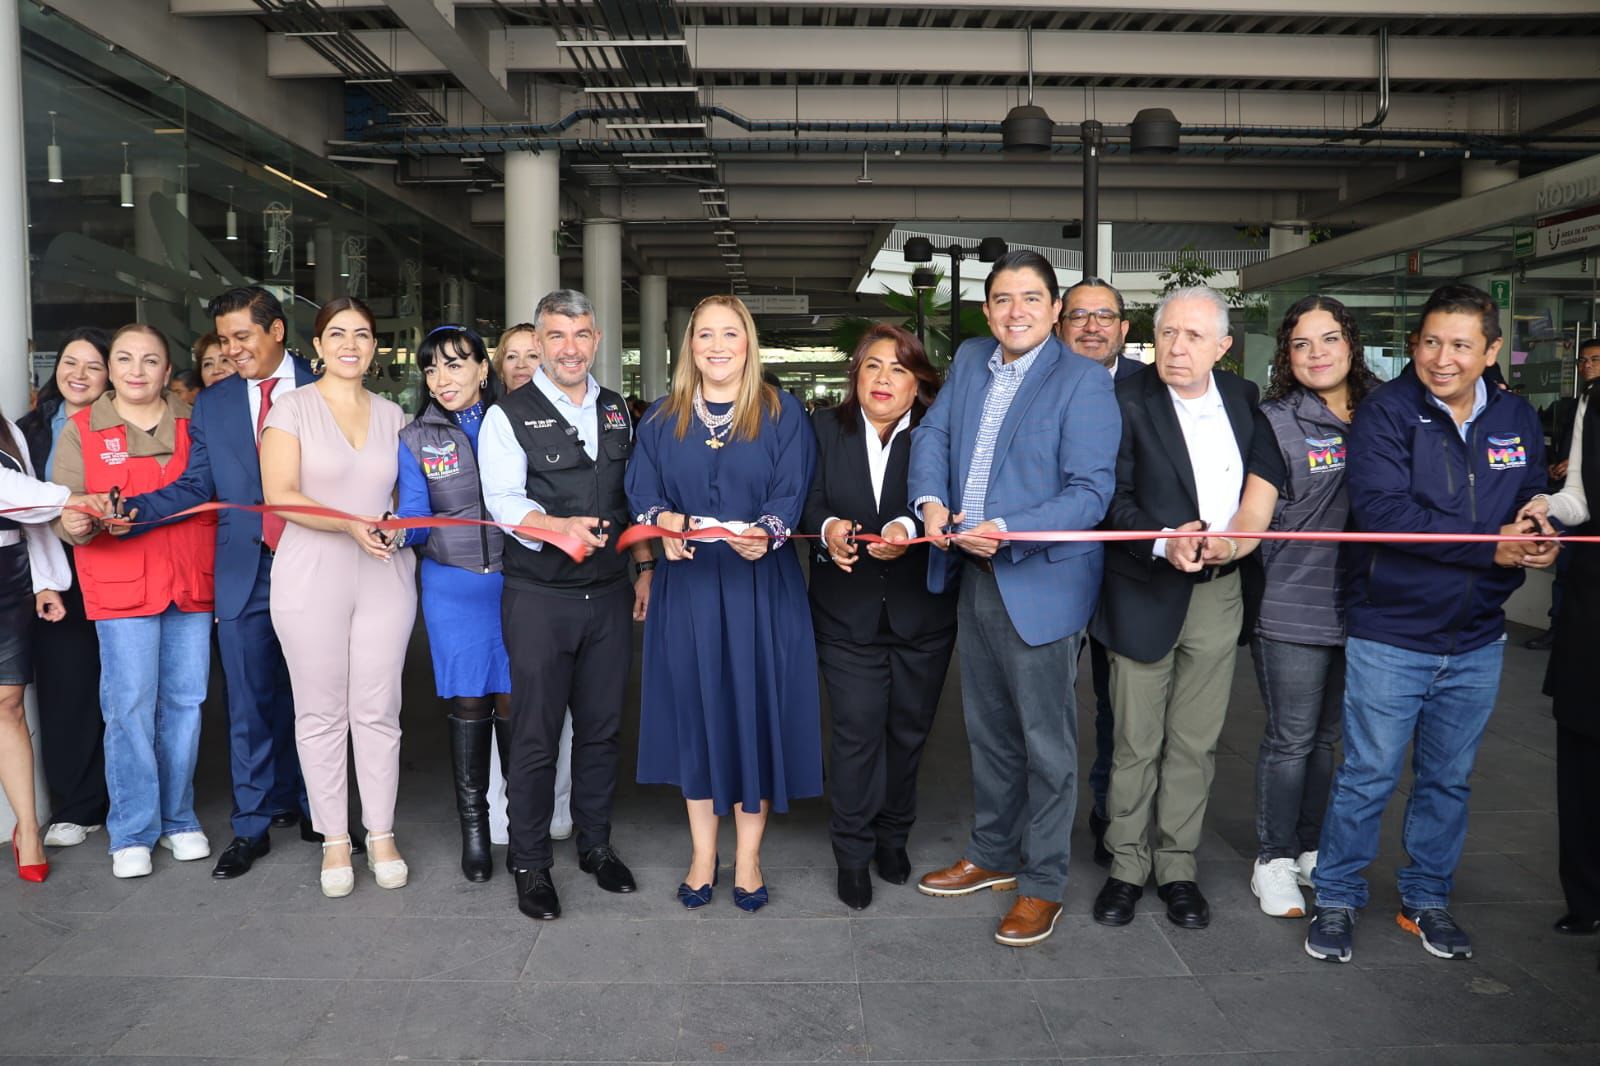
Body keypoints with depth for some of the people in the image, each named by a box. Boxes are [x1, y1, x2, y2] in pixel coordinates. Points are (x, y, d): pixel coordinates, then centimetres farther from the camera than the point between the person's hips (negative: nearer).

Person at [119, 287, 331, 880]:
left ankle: (305, 805, 26)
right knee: (249, 704, 7)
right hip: (244, 571, 2)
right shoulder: (212, 403, 9)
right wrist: (137, 510, -11)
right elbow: (195, 486, 5)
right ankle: (252, 827, 18)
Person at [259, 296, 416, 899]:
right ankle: (334, 838, 18)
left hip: (384, 577, 3)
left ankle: (381, 835, 18)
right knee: (321, 713, 5)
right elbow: (280, 494, -10)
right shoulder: (292, 408, 0)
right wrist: (352, 525, -22)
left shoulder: (391, 415, 11)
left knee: (378, 710, 6)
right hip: (312, 579, -2)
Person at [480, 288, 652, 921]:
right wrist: (560, 527, -34)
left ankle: (595, 844, 31)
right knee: (536, 734, 3)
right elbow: (504, 501, -16)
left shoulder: (617, 411, 12)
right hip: (539, 598, -4)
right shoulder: (509, 416, -4)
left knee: (602, 726, 13)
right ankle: (530, 864, 19)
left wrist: (645, 567, 11)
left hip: (609, 594, 4)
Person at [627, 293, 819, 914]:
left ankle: (748, 857, 17)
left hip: (761, 586, -2)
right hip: (688, 584, 2)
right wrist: (662, 521, -19)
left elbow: (791, 492, -6)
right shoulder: (662, 419, 9)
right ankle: (702, 855, 21)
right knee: (694, 709, 7)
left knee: (756, 709, 3)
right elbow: (642, 490, 3)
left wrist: (766, 533, -27)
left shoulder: (783, 415, 2)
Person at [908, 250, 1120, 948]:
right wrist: (930, 499, -11)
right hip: (973, 577, 7)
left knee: (1045, 740, 4)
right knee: (988, 730, 20)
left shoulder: (1083, 381, -12)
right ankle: (991, 856, 37)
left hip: (1039, 582, -6)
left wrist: (1010, 533, -27)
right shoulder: (969, 361, 9)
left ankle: (1043, 883, 20)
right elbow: (932, 434, 9)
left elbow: (1091, 492, -17)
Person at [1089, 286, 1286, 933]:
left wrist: (1237, 537, -9)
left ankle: (1178, 867, 23)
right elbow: (1113, 498, -10)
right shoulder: (1128, 403, -7)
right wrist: (1164, 543, -27)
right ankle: (1127, 865, 20)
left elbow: (1267, 467, 8)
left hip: (1218, 594, 4)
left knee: (1196, 741, 9)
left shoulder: (1241, 397, 8)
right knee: (1136, 742, 4)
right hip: (1146, 594, -3)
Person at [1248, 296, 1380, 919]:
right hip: (1292, 607, -5)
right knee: (1291, 739, 2)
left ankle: (1309, 849, 30)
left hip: (1357, 604, 5)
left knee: (1324, 736, 16)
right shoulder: (1275, 421, -6)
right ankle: (1273, 861, 17)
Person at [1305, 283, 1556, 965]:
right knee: (1368, 776, 5)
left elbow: (1534, 503, 10)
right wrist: (1490, 548, -24)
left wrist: (1540, 538, -15)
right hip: (1390, 636, -5)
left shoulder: (1517, 420, 4)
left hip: (1477, 641, 5)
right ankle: (1336, 899, 22)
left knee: (1449, 780, 17)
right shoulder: (1387, 410, -11)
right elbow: (1382, 508, -23)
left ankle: (1427, 898, 35)